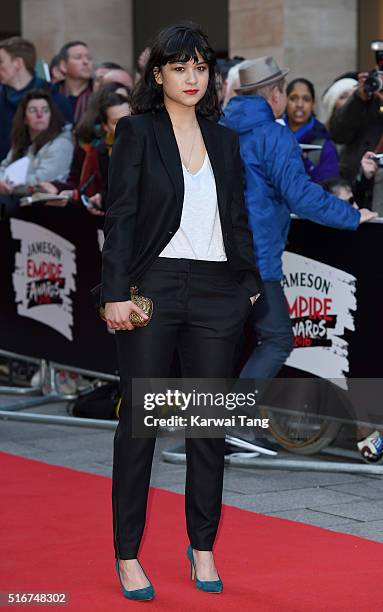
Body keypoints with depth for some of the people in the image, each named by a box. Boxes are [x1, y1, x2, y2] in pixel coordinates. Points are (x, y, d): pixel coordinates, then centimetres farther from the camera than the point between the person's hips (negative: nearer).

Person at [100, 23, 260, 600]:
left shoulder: (225, 141, 13)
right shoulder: (136, 131, 0)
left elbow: (238, 220, 16)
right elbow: (120, 216, -5)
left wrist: (251, 282, 8)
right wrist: (116, 293, -12)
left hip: (216, 293, 4)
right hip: (153, 287, -4)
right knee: (140, 418, 0)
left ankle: (203, 547, 19)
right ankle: (127, 554, 8)